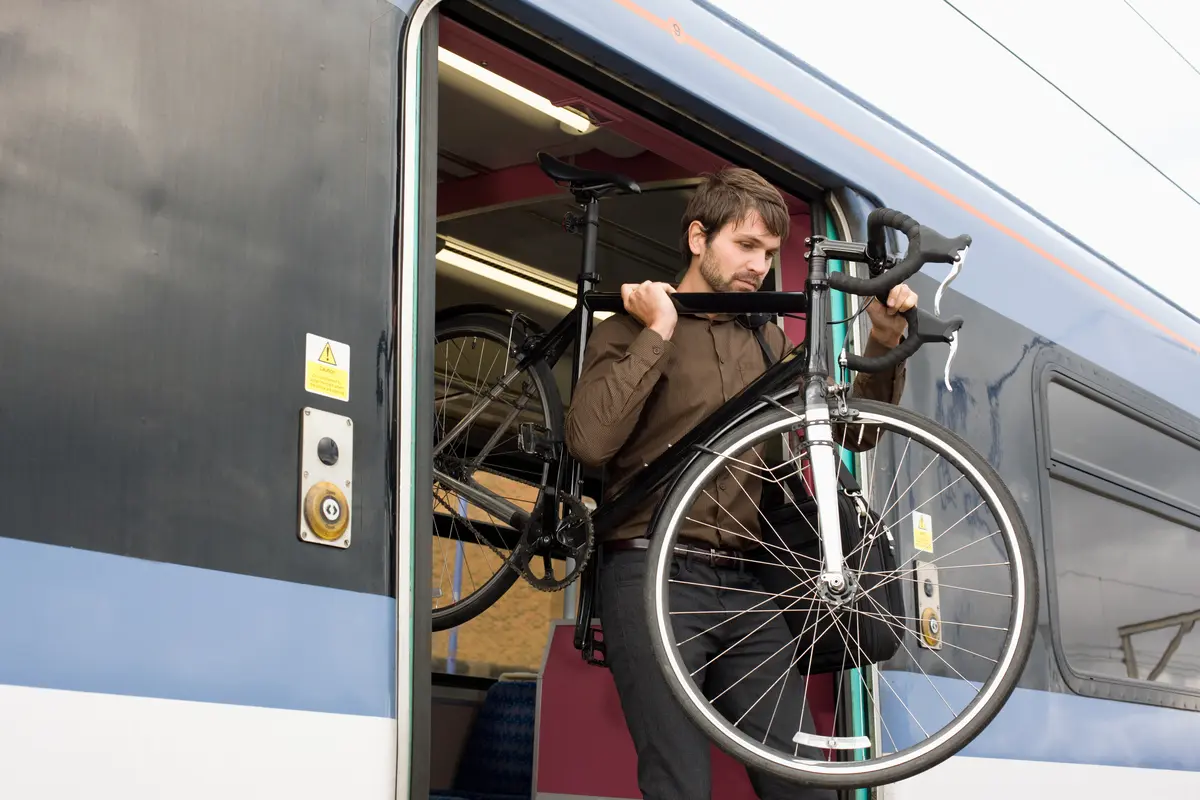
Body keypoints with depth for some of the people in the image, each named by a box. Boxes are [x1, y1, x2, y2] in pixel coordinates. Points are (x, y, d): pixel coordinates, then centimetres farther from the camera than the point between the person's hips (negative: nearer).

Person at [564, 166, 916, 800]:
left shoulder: (768, 342, 21)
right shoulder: (628, 331, 7)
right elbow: (590, 440, -11)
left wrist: (883, 345, 2)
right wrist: (658, 333, -8)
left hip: (747, 585, 5)